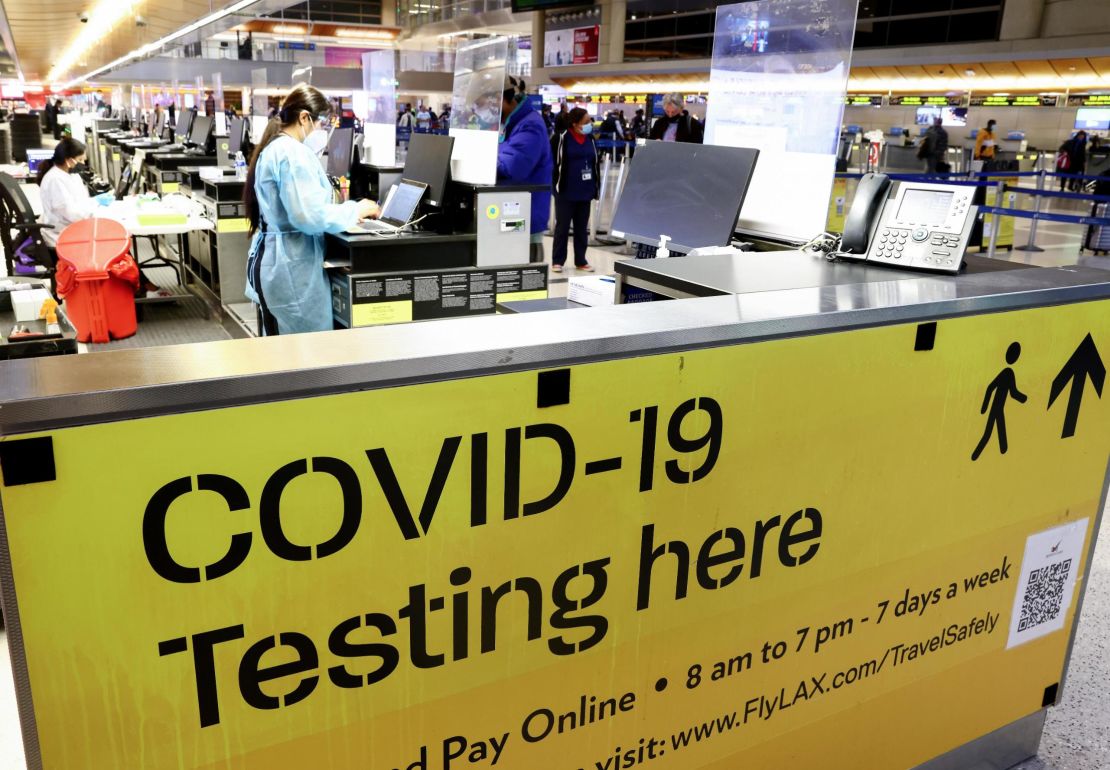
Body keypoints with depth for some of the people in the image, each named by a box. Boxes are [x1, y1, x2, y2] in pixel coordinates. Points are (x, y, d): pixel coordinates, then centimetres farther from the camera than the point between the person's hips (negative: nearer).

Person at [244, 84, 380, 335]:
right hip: (291, 266, -11)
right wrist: (354, 210, -10)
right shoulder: (294, 153, -16)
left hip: (274, 260, 11)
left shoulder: (272, 149, 17)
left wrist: (346, 214, 16)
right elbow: (310, 215, -24)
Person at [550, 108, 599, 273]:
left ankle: (580, 261, 20)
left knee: (582, 228, 11)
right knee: (562, 227, 2)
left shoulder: (590, 138, 8)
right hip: (566, 191, -5)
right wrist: (555, 184, -10)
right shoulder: (561, 138, -9)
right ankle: (557, 261, 10)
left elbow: (595, 163, 15)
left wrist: (596, 186, 12)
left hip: (585, 191, 5)